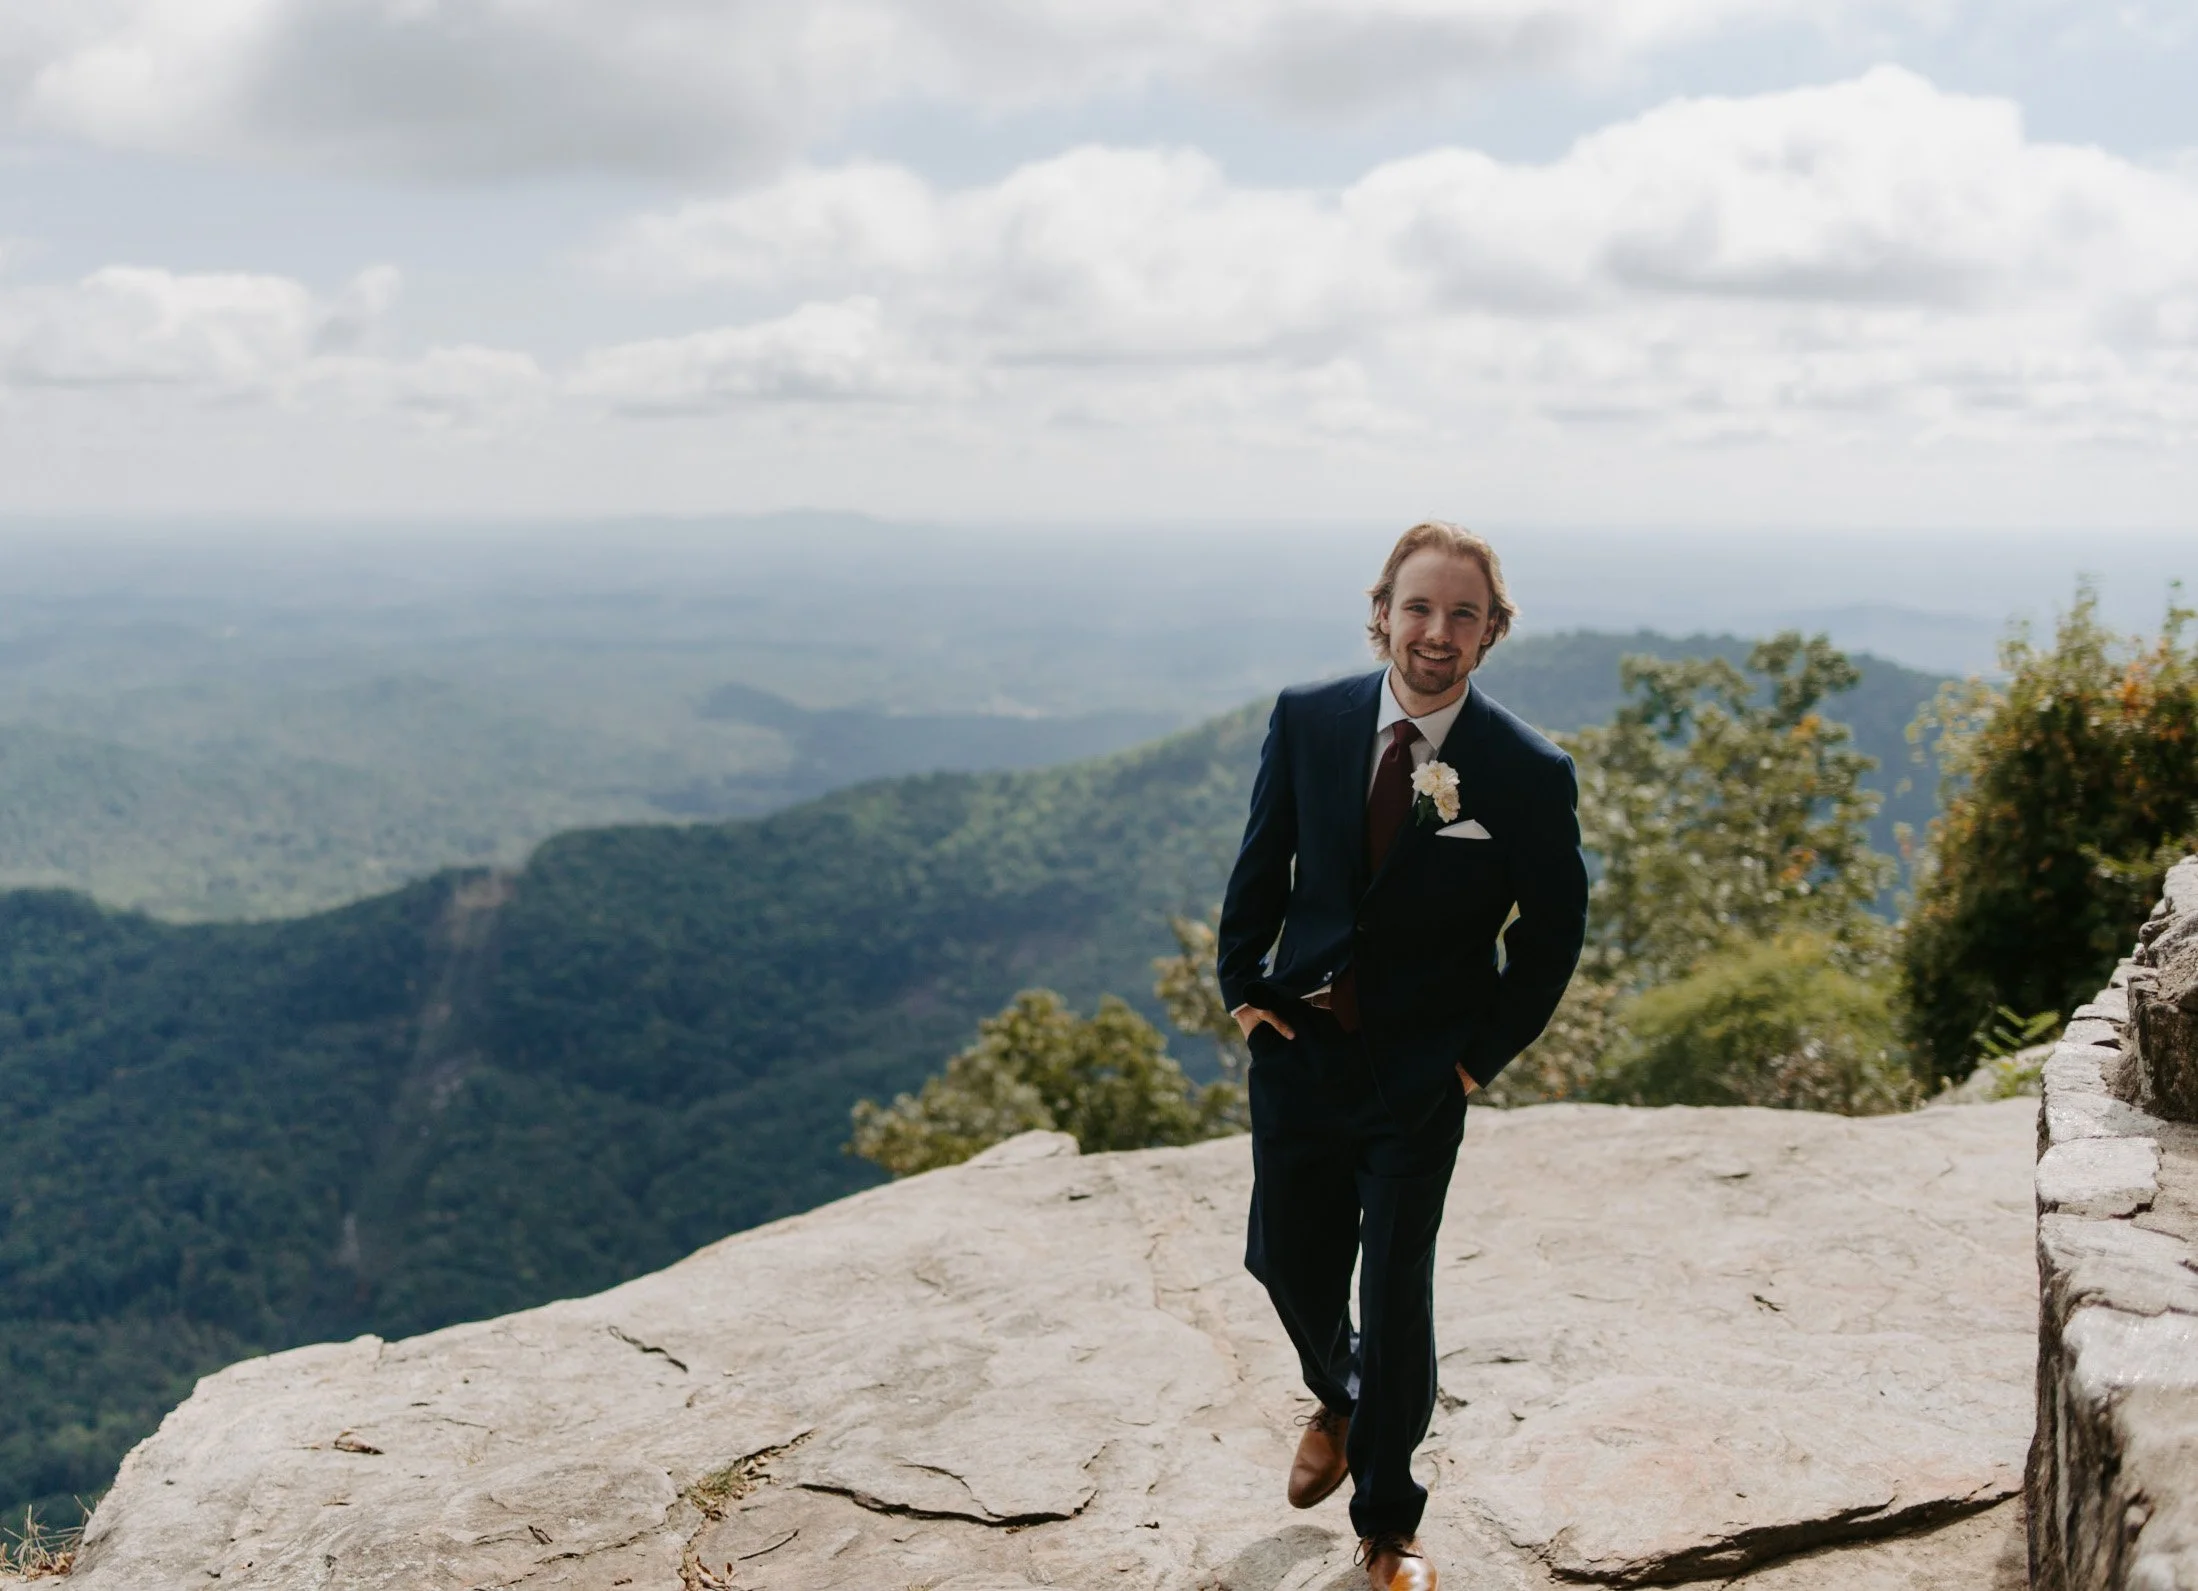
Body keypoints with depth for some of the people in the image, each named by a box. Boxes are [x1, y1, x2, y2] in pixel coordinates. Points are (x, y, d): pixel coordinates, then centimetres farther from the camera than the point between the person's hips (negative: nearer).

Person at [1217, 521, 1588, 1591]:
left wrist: (1481, 1055, -6)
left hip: (1421, 1071, -3)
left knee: (1395, 1295, 1)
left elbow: (1552, 936, -4)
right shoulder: (1307, 719, -5)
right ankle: (1338, 1401, 51)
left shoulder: (1529, 774, -13)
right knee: (1286, 1258, 17)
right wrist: (1243, 986, 2)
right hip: (1298, 1043, 3)